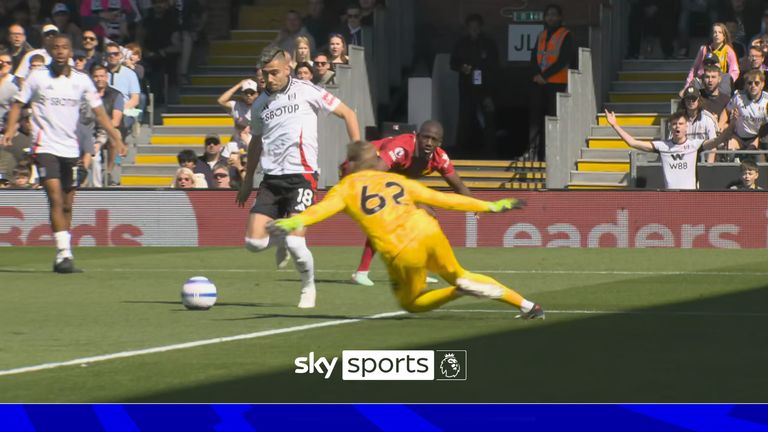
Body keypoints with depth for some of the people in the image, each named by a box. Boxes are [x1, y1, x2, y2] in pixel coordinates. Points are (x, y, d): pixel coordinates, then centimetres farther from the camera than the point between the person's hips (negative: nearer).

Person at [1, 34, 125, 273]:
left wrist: (115, 137, -6)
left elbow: (98, 111, 5)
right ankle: (64, 254, -22)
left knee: (67, 205, 8)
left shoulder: (82, 81, 5)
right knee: (56, 198, -17)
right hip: (45, 147, -4)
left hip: (70, 148, 4)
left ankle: (63, 256, 18)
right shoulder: (37, 78, -1)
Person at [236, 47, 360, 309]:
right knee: (254, 242, -7)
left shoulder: (306, 91, -1)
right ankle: (279, 237, 29)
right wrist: (248, 181, 30)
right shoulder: (260, 104, 14)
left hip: (301, 175, -5)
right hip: (271, 178, 5)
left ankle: (309, 288, 10)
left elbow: (347, 113, 5)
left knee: (295, 243, -18)